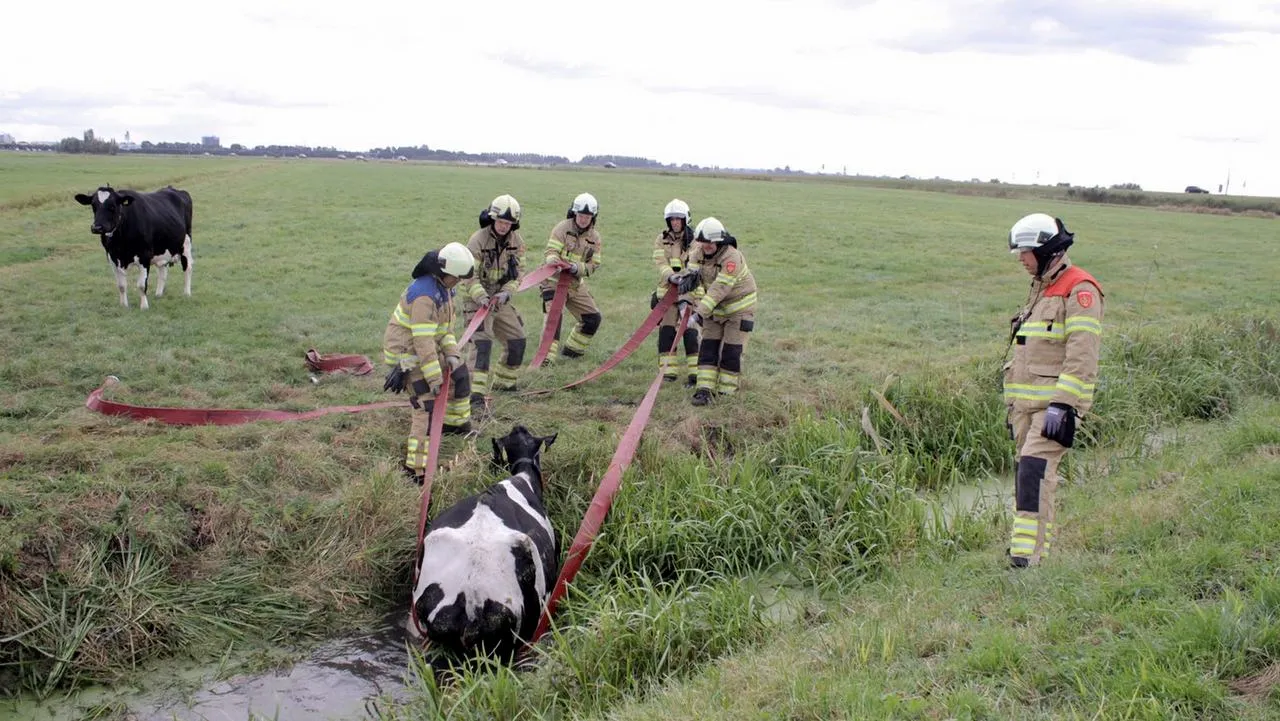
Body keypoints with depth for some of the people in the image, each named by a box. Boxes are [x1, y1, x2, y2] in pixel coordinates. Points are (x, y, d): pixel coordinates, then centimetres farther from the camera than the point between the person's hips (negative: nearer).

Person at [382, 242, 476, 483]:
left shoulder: (443, 288, 4)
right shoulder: (424, 294, -28)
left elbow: (444, 327, 13)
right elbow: (423, 341, -29)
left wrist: (451, 354, 0)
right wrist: (435, 378, -26)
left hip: (425, 350, 10)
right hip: (406, 354, -10)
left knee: (459, 372, 22)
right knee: (427, 407, -17)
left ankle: (456, 423, 45)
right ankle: (415, 469, -17)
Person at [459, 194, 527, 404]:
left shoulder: (516, 241, -1)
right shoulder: (478, 240, -19)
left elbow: (518, 271, 1)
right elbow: (469, 275, -20)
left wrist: (506, 293, -17)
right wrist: (481, 297, -35)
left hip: (501, 299, 7)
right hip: (477, 299, -6)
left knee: (517, 340, 11)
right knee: (482, 341, -20)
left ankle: (503, 381, 31)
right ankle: (476, 391, -23)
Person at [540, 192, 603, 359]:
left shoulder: (594, 236, 4)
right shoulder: (563, 227, -10)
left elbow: (593, 265, -2)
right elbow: (551, 251, -16)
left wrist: (577, 268, -23)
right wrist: (555, 263, -40)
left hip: (576, 283, 6)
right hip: (554, 281, -6)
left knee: (593, 319, 10)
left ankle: (571, 350, 29)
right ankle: (546, 356, -20)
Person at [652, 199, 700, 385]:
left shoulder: (694, 240, 0)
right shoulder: (661, 240, 6)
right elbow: (661, 264, -7)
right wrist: (671, 276, -28)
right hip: (668, 289, 3)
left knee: (690, 331, -8)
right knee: (666, 330, 0)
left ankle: (696, 373, -5)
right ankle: (668, 371, 8)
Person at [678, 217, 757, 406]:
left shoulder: (731, 257, -30)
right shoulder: (699, 252, -8)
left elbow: (719, 289, -35)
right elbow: (690, 276, -16)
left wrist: (699, 314, -39)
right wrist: (686, 300, -35)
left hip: (738, 309, -6)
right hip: (715, 309, 6)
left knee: (731, 352, -3)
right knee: (708, 348, -2)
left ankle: (726, 392, 8)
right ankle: (704, 390, -4)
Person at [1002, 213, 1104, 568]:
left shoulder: (1079, 291, -10)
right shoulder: (1041, 288, 21)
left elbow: (1082, 356, -18)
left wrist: (1061, 404, -23)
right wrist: (1014, 404, 24)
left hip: (1056, 404, -9)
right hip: (1028, 403, 9)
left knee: (1035, 469, -17)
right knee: (1025, 473, 9)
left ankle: (1027, 555, -19)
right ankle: (1033, 546, 17)